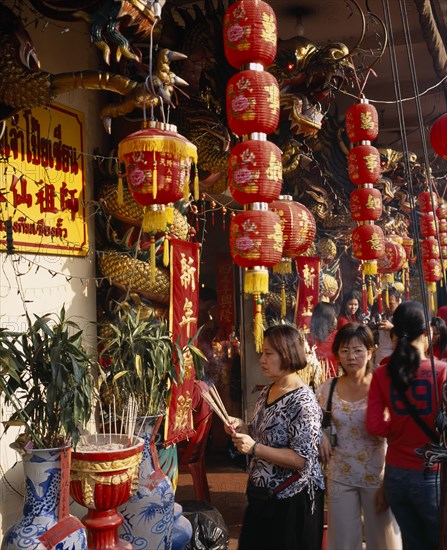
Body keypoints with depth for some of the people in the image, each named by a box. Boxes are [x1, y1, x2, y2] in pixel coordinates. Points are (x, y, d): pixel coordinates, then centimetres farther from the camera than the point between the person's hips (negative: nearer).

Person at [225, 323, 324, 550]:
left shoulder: (303, 402, -21)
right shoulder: (267, 391, 5)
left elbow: (303, 460, -24)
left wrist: (254, 448, -28)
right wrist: (242, 428, -2)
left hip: (293, 500, -8)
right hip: (262, 495, 8)